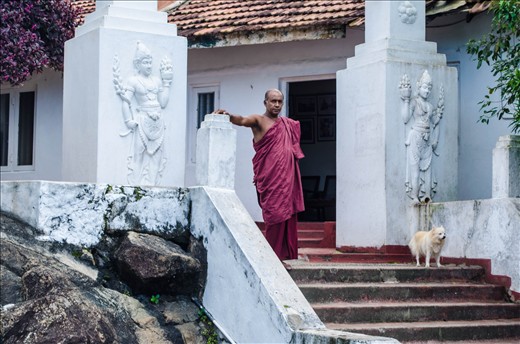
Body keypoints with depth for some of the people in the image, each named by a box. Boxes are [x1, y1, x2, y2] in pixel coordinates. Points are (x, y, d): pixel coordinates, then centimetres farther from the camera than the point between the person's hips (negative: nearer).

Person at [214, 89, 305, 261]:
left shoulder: (288, 124, 17)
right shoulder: (259, 121, -1)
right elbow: (243, 120, -21)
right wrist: (228, 116, -40)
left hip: (289, 176, 6)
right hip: (270, 177, -6)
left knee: (289, 214, 5)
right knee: (275, 215, -9)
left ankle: (288, 254, 11)